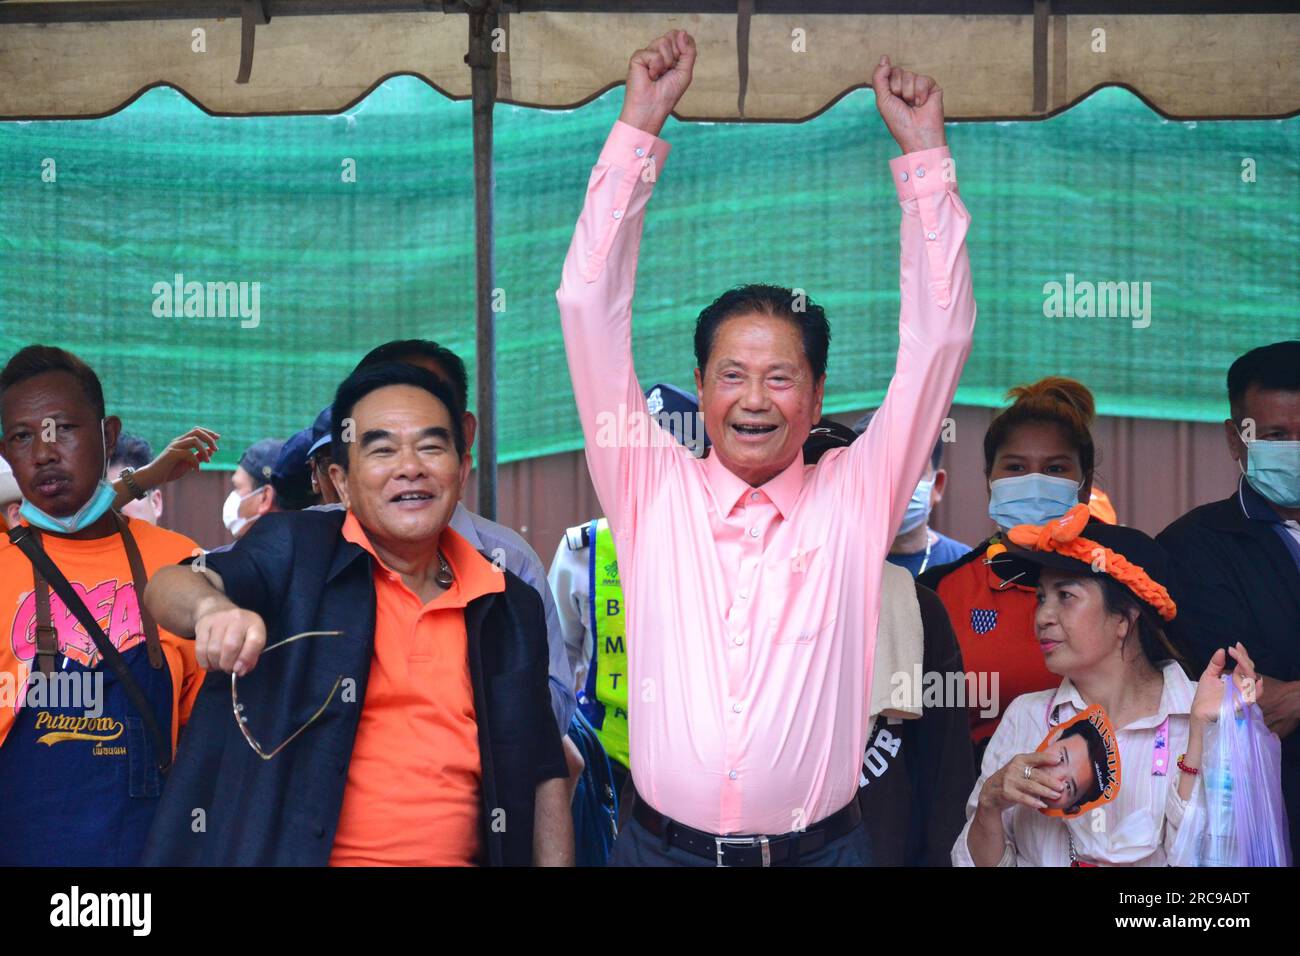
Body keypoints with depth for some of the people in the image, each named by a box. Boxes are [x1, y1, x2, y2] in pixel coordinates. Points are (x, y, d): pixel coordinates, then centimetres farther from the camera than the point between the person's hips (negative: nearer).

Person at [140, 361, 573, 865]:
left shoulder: (512, 607, 6)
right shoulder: (296, 551, -5)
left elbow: (543, 774, 11)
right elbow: (167, 587, -20)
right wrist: (214, 608, -42)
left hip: (458, 853, 3)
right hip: (284, 853, -3)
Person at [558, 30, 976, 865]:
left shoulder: (855, 501, 2)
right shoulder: (652, 490, 2)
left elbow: (938, 341, 0)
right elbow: (592, 310, -1)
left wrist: (924, 154, -1)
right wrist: (640, 128, -3)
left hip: (823, 847, 0)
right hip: (663, 844, 0)